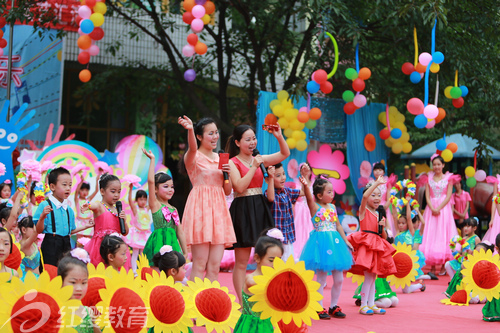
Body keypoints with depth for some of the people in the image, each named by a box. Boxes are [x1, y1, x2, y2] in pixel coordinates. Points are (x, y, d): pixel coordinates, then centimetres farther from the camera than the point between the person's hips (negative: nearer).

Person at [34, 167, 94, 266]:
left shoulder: (69, 209, 11)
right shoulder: (45, 206, -7)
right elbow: (39, 230, -10)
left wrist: (85, 226, 21)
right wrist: (42, 217, -25)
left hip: (66, 244, 6)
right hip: (51, 245, -6)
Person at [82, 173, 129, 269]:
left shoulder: (118, 210, 13)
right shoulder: (99, 207, -2)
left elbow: (125, 233, 16)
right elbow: (94, 205, -29)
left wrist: (124, 220, -2)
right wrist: (87, 206, -52)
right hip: (101, 244, -5)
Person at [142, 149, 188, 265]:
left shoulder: (174, 210, 16)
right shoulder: (155, 205, 0)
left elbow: (179, 232, 19)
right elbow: (151, 181, -12)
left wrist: (185, 253, 17)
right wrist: (152, 159, -10)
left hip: (172, 243, 5)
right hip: (159, 243, -5)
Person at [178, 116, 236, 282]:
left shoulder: (220, 159, 17)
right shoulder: (193, 157, -1)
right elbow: (192, 149, -28)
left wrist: (228, 173, -1)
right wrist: (190, 130, -47)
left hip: (218, 208, 6)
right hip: (200, 207, -6)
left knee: (215, 265, 3)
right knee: (200, 264, -8)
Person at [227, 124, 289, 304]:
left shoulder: (259, 159, 13)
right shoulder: (233, 162, -3)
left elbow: (285, 154, 9)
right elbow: (240, 186, -15)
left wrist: (279, 136, -5)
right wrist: (254, 167, -13)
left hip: (260, 208, 6)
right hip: (242, 210, -5)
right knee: (241, 262, -1)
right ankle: (242, 305, 3)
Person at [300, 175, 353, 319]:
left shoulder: (332, 207, 11)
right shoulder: (315, 207, -7)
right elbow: (309, 197, -29)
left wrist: (346, 241, 18)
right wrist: (305, 185, -48)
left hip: (335, 242, 6)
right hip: (321, 242, -6)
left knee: (339, 279, 8)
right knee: (321, 279, -1)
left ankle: (333, 307, 22)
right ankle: (320, 309, 9)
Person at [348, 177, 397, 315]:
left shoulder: (379, 215, 17)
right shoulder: (363, 210, -2)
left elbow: (384, 237, 18)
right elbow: (365, 196, -26)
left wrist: (383, 227, -2)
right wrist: (377, 183, -21)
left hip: (377, 247, 7)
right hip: (366, 245, -7)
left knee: (372, 277, 9)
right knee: (369, 277, -10)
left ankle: (371, 304, 14)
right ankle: (363, 305, -3)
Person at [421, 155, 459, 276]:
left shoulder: (448, 178, 4)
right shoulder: (429, 179, 10)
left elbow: (448, 196, -3)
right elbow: (427, 196, 3)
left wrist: (438, 209, -14)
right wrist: (432, 209, -13)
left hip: (444, 209, -2)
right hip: (431, 209, 2)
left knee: (443, 235, -4)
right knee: (430, 235, -3)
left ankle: (444, 266, 1)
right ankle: (432, 267, 0)